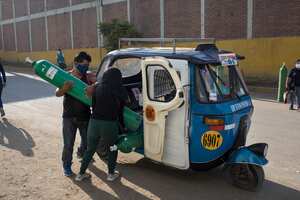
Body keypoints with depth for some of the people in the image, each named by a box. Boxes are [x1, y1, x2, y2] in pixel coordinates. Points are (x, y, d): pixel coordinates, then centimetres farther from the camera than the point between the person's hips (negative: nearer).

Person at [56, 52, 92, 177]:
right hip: (69, 117, -2)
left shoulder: (88, 77, -3)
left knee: (87, 141, 18)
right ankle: (67, 165, 22)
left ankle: (81, 153, 50)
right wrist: (64, 89, -33)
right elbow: (57, 94, -10)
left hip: (85, 116, 2)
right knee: (68, 144, 1)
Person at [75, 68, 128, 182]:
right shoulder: (120, 90, -6)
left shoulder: (97, 88, 0)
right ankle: (111, 174, 29)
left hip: (94, 122, 3)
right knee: (112, 149, 22)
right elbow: (125, 101, 6)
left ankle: (81, 174, 29)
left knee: (90, 149, 21)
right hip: (109, 124, -3)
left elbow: (93, 105, 4)